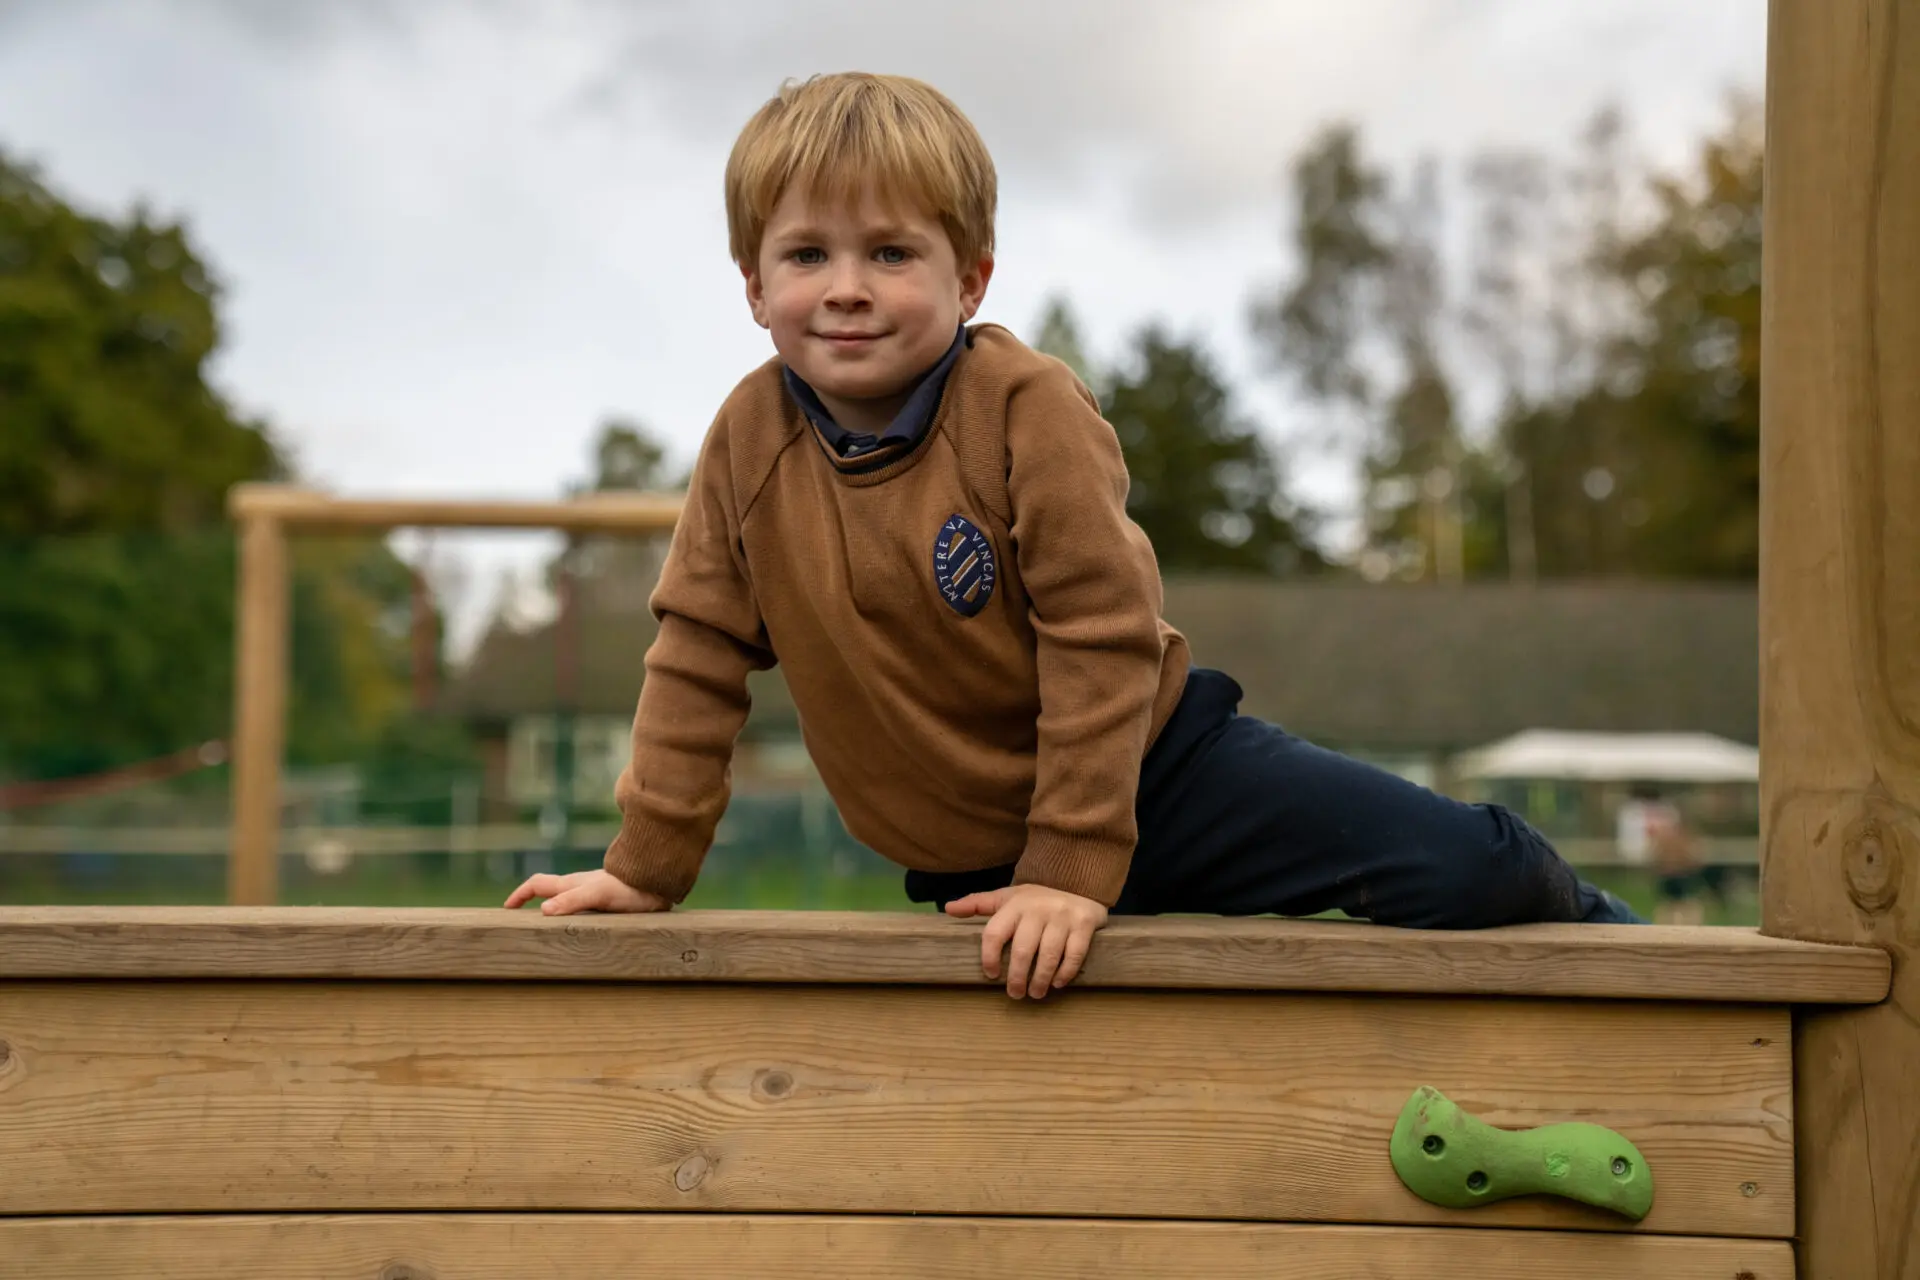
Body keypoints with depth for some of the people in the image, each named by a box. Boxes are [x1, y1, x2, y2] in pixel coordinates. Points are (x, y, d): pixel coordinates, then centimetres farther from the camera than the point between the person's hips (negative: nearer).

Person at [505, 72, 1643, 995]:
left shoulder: (1027, 406, -19)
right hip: (968, 864, 3)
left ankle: (1578, 923, 25)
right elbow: (699, 657, 0)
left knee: (1456, 870, -8)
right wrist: (648, 867, 0)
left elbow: (1103, 635, -18)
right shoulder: (749, 438, -7)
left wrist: (1077, 866, -20)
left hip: (1156, 769, -3)